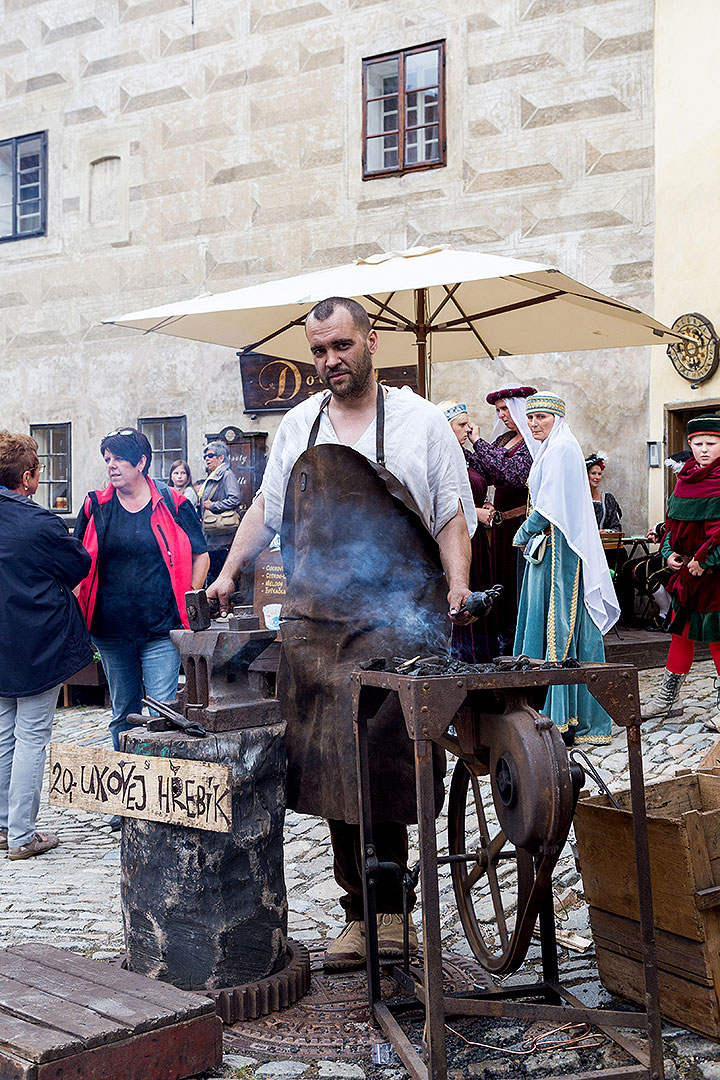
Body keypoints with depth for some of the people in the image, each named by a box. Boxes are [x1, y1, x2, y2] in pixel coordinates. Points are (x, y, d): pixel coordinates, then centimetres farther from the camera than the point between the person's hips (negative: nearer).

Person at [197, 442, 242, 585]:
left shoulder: (227, 475, -9)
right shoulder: (210, 478, 21)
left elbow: (235, 500, -24)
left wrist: (212, 506, -15)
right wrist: (200, 501, 11)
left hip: (223, 537, -10)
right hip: (210, 536, 10)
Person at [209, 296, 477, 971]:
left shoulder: (419, 421, 4)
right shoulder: (299, 425, 16)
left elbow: (452, 515, 3)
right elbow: (267, 507, 24)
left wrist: (458, 583, -11)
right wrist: (230, 571, 16)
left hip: (396, 622, -4)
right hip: (315, 623, 4)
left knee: (385, 762, -7)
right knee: (331, 767, 2)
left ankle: (391, 906, 7)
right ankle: (359, 910, 10)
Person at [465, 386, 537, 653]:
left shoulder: (533, 443, -9)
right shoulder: (503, 439, 15)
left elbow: (511, 472, -22)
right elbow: (486, 475, 9)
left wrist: (479, 443, -17)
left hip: (522, 520, -8)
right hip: (501, 522, 8)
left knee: (520, 579, -6)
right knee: (501, 579, 9)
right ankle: (505, 639, 16)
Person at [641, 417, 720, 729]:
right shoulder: (685, 478, 10)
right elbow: (673, 520, 18)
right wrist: (669, 553, 4)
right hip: (685, 571, 7)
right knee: (680, 632, 14)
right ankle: (667, 699, 24)